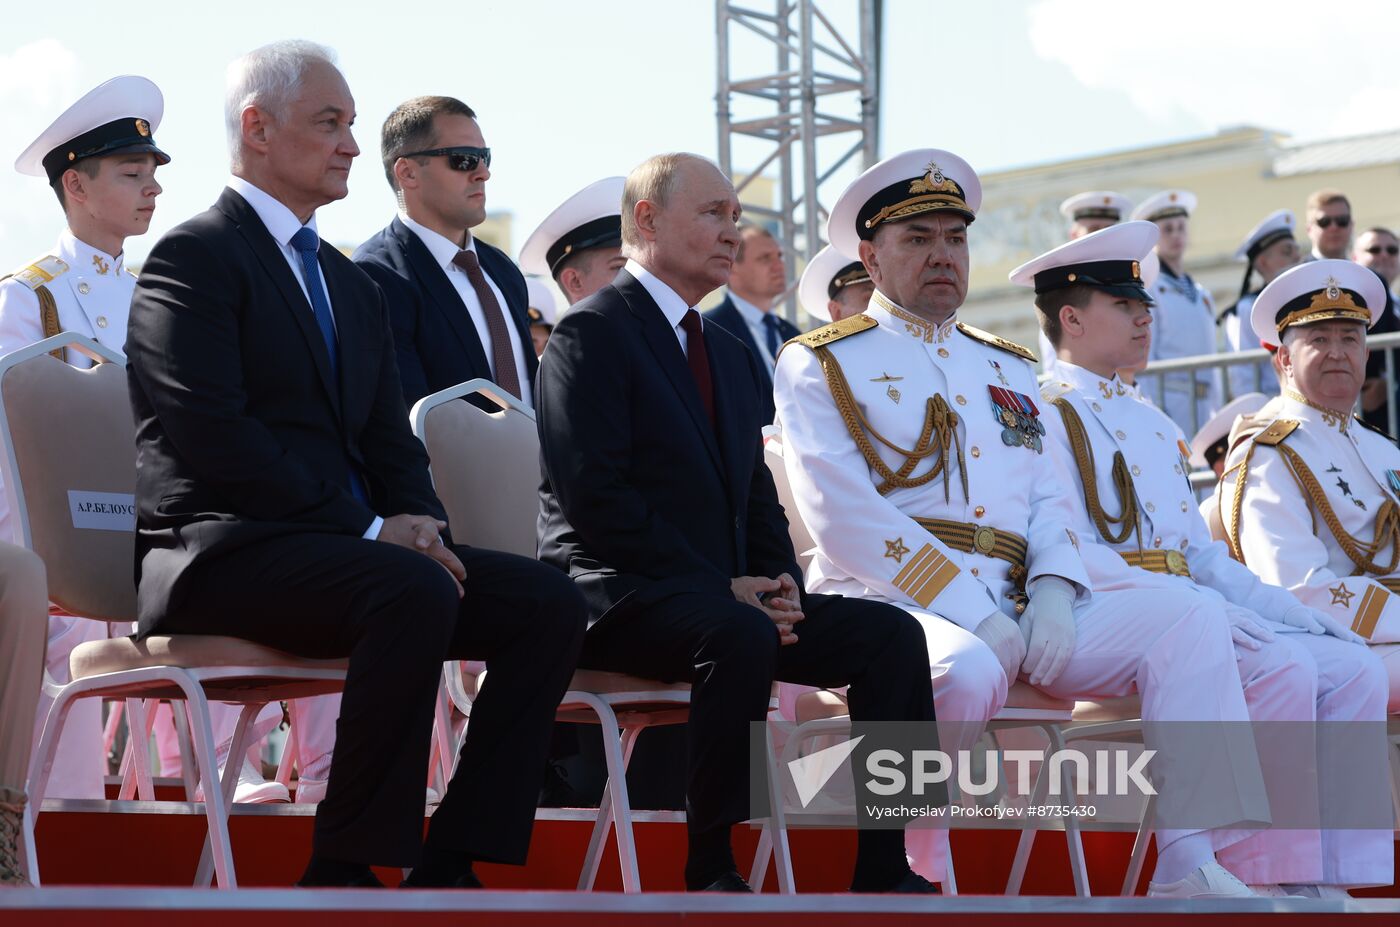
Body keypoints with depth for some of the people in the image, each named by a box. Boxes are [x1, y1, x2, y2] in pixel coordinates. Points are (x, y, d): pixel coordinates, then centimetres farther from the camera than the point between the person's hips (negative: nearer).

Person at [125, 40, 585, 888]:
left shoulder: (355, 289, 24)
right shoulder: (195, 257, -3)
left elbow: (391, 443, 20)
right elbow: (212, 436, -15)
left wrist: (421, 525, -4)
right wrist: (369, 530, -17)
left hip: (349, 545, 8)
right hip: (224, 553, -8)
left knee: (549, 603, -10)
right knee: (414, 593, -35)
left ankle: (449, 865, -13)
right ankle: (344, 871, -27)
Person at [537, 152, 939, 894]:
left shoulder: (733, 357, 23)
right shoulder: (590, 332, -5)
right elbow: (596, 496, -15)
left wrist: (781, 581, -2)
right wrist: (722, 590, -18)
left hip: (727, 598, 8)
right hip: (619, 596, -8)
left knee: (890, 632, -11)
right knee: (740, 637, -37)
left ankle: (883, 872, -13)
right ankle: (710, 867, -25)